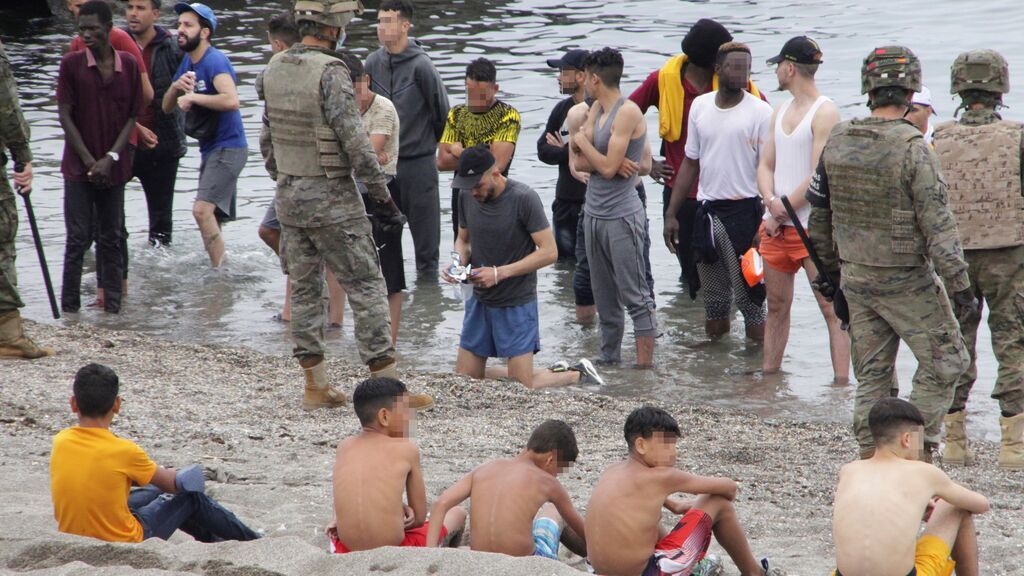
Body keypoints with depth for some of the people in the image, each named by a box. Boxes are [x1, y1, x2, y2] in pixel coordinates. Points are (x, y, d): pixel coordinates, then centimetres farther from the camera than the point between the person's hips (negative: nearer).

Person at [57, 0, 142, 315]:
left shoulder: (128, 65, 2)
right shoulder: (71, 63, -4)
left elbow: (132, 116, 3)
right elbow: (65, 115, -5)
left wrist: (111, 158, -9)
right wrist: (89, 161, -10)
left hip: (114, 168, 2)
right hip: (79, 167, -2)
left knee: (112, 239, 7)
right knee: (78, 239, -2)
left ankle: (113, 307, 13)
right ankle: (70, 308, 3)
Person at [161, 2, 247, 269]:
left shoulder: (215, 61, -17)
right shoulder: (187, 62, 12)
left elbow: (231, 100, -34)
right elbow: (167, 107, 13)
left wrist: (192, 96, -25)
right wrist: (176, 86, -8)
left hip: (228, 147, -10)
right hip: (209, 148, 10)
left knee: (202, 210, -21)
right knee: (212, 218, 16)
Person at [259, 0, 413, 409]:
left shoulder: (273, 69, 5)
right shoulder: (330, 73, -18)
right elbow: (356, 143, -20)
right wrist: (383, 200, -14)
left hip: (288, 195, 7)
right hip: (332, 198, -7)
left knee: (303, 289, 11)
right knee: (367, 287, -1)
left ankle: (316, 386, 13)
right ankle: (388, 386, -2)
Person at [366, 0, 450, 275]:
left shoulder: (421, 66, -12)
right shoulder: (373, 63, 1)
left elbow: (441, 109, -3)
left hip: (419, 161, -4)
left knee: (424, 224, 3)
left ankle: (427, 271, 13)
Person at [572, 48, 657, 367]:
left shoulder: (628, 112, -13)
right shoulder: (596, 109, 12)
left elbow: (608, 167, -19)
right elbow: (580, 163, 6)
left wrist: (583, 141, -4)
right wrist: (608, 162, -13)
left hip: (622, 217, -9)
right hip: (594, 214, 9)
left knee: (635, 296, -6)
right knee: (604, 298, 14)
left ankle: (645, 365, -6)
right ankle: (609, 358, 22)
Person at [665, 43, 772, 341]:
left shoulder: (760, 111, -7)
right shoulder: (700, 106, 9)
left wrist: (766, 222, -17)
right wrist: (671, 213, 10)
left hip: (743, 211, -5)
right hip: (706, 212, 5)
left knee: (748, 294, -6)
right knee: (713, 297, 13)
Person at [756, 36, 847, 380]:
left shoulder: (825, 113, -9)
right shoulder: (781, 113, 17)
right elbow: (766, 165, 14)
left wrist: (784, 212, -11)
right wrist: (771, 201, -6)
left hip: (813, 230, -8)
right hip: (776, 228, 8)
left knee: (832, 309, -8)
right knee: (776, 307, 13)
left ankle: (841, 381, -11)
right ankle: (768, 375, 20)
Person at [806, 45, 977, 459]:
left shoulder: (838, 142, 0)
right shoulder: (912, 148, -19)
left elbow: (820, 212, 10)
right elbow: (937, 224, -19)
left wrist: (828, 269, 22)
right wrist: (960, 286, -15)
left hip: (855, 278, 6)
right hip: (906, 280, -6)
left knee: (871, 375, 14)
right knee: (943, 362, 9)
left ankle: (871, 461, 14)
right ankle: (919, 451, 4)